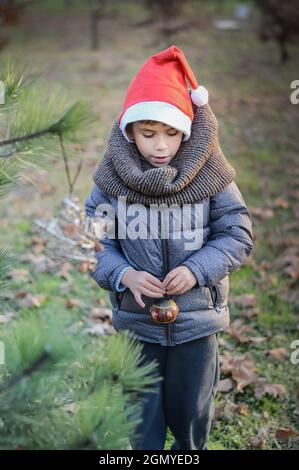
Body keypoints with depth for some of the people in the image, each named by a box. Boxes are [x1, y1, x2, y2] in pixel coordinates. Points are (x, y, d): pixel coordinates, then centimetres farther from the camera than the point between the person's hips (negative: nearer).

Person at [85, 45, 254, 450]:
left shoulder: (209, 174, -11)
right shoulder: (112, 178, -9)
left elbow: (238, 234, -6)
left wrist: (197, 269, -20)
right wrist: (123, 274, -21)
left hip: (196, 320, 0)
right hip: (136, 321, 0)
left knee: (192, 409, 18)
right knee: (141, 412, 13)